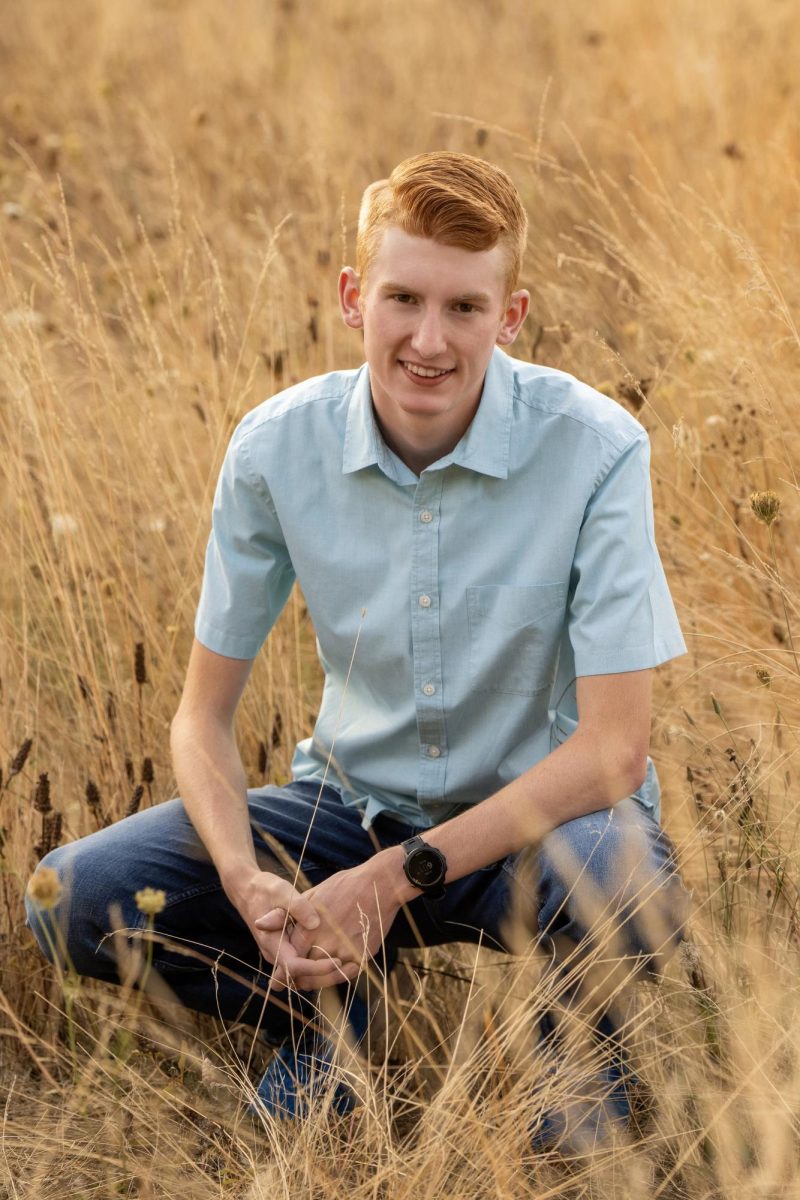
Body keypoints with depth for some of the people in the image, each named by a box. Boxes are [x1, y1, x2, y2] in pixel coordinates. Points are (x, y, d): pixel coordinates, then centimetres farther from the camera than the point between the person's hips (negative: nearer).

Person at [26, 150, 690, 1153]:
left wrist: (395, 879, -25)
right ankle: (321, 1016, 10)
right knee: (76, 895, -17)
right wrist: (249, 885, -23)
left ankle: (579, 1047, -1)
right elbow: (203, 712, -3)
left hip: (543, 811, -3)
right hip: (356, 806, 3)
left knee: (622, 886, -39)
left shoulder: (596, 450, -20)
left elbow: (615, 745, -21)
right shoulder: (277, 448, -11)